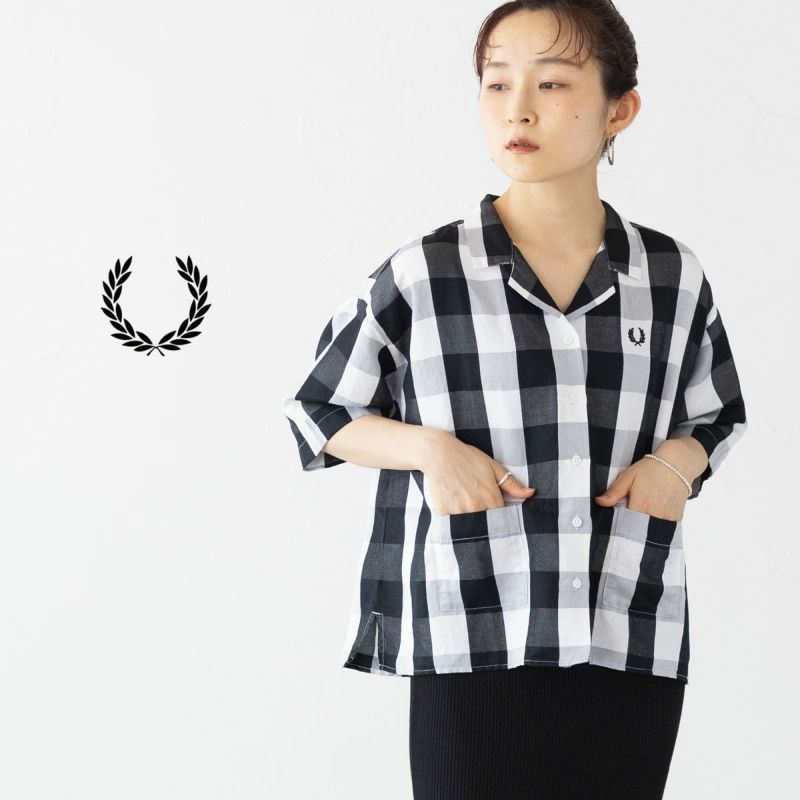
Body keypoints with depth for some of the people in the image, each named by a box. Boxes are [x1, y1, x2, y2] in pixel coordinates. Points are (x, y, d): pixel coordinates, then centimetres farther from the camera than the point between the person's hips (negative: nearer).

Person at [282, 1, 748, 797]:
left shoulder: (673, 276, 4)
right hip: (471, 647, -2)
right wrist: (427, 446, -10)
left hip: (634, 647, 3)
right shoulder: (421, 275, -4)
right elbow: (320, 415, 7)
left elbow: (715, 418, 19)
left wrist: (676, 460, -3)